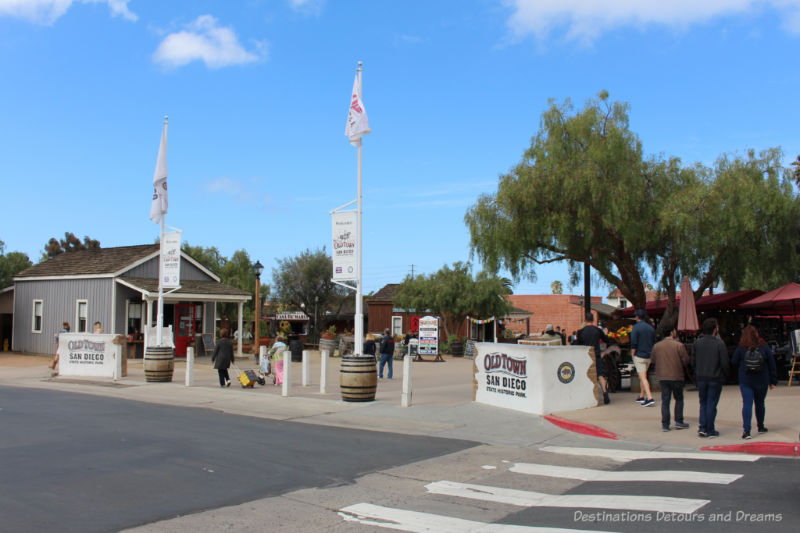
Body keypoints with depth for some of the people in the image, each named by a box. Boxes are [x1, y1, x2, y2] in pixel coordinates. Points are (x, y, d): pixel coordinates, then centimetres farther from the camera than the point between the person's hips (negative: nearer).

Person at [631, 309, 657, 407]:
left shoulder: (636, 327, -11)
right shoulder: (651, 327, 9)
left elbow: (633, 343, -16)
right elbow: (654, 343, 12)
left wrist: (633, 355, -7)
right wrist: (651, 353, 18)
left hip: (639, 356, -7)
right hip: (649, 356, 7)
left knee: (643, 377, -9)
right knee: (643, 376, 20)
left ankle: (650, 398, -19)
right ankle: (641, 396, 28)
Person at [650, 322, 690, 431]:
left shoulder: (657, 346, 1)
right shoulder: (679, 345, -10)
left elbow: (652, 361, 7)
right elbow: (686, 360, -9)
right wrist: (679, 364, 12)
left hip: (662, 377, 3)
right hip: (676, 376, -3)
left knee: (665, 400, 7)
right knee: (679, 399, 14)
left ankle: (665, 424, 5)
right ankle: (678, 421, 12)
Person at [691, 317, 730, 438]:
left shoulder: (696, 343, 0)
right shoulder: (719, 343, -11)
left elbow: (693, 362, 3)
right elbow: (725, 363, -10)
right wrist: (725, 375, 6)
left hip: (701, 378, 3)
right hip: (715, 378, -3)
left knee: (703, 403, 14)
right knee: (711, 404, 4)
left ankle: (702, 427, 6)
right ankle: (710, 430, 9)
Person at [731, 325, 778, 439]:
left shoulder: (740, 348, -7)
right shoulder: (764, 347, -3)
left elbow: (734, 362, -1)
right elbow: (772, 365, 1)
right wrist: (773, 381, 8)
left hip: (745, 381, -2)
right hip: (761, 381, 2)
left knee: (747, 404, -4)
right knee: (760, 403, 17)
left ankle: (746, 430, -16)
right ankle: (761, 427, 33)